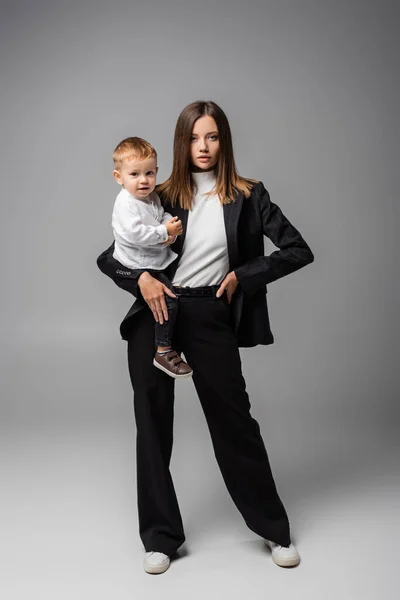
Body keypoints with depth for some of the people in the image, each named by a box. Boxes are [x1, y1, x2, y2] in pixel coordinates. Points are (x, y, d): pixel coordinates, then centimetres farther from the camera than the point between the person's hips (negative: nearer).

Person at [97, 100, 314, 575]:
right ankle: (160, 537, 22)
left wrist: (243, 277, -6)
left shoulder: (247, 196, 3)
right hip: (155, 314, 2)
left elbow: (298, 251, 0)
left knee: (234, 420, 4)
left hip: (209, 318, -2)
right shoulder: (163, 197, 7)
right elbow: (107, 257, 8)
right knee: (153, 425, 6)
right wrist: (140, 278, -12)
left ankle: (274, 530, 23)